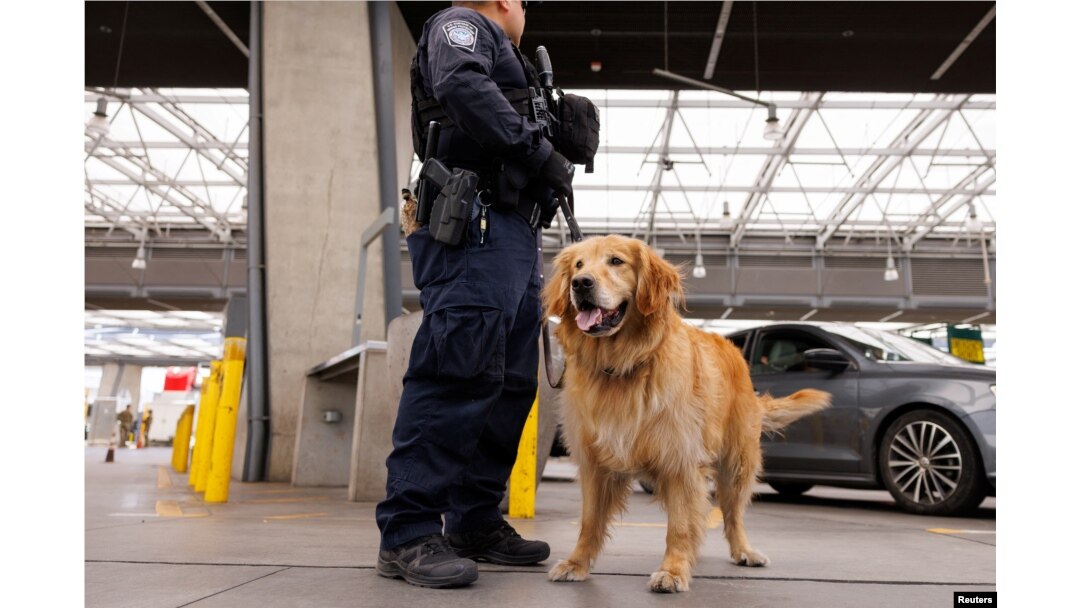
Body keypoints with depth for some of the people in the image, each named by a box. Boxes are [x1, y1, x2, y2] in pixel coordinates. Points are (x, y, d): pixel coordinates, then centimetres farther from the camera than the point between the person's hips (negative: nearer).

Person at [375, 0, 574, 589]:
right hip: (475, 222, -10)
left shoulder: (507, 63, 36)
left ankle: (475, 522, 11)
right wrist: (538, 150, -15)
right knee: (458, 370, -19)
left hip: (515, 233, 10)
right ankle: (408, 533, -17)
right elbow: (462, 85, -15)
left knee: (511, 380, 5)